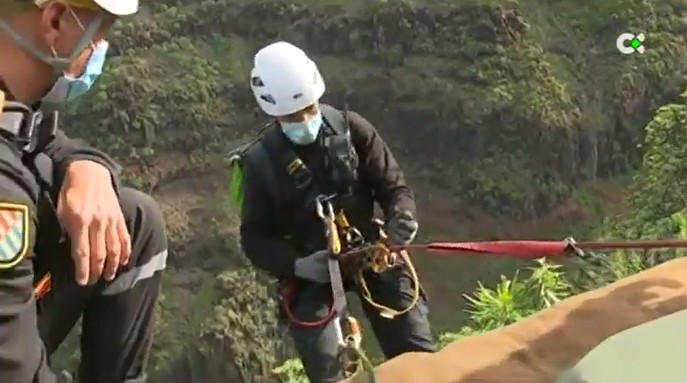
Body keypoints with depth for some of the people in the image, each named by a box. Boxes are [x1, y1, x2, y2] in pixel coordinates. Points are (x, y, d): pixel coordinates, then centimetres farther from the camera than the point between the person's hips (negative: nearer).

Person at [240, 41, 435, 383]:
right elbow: (255, 237, -6)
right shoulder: (261, 162, -9)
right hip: (311, 269, -1)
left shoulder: (351, 129, -7)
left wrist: (402, 216, -27)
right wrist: (296, 264, -25)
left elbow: (392, 184, -3)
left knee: (418, 355, -7)